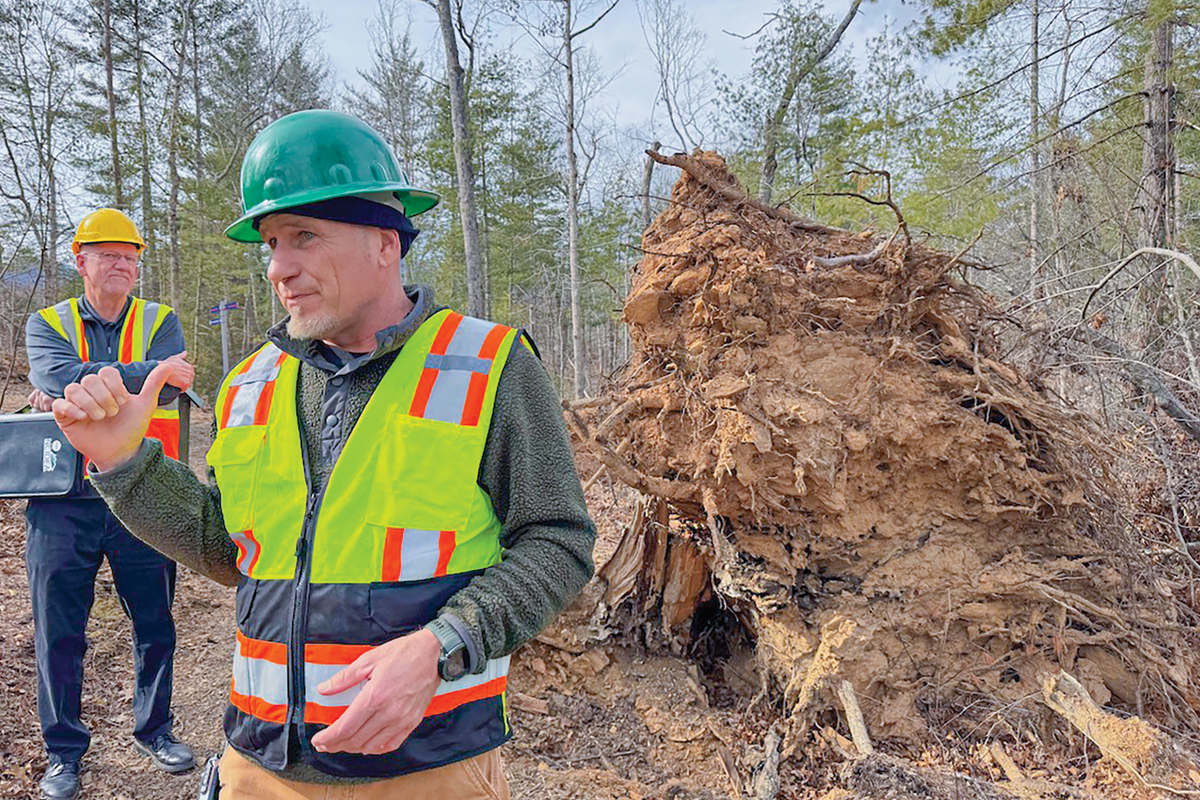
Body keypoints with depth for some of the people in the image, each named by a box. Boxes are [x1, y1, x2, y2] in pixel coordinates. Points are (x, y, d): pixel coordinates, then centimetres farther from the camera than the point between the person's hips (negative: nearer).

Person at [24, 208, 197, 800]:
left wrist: (77, 393, -17)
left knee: (156, 627, 10)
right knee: (58, 632, 8)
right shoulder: (46, 324, 4)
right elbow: (61, 378, -17)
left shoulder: (159, 321, 5)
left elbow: (162, 392, -13)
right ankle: (63, 750, 26)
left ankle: (153, 729, 31)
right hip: (64, 503, 0)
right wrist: (152, 372, -21)